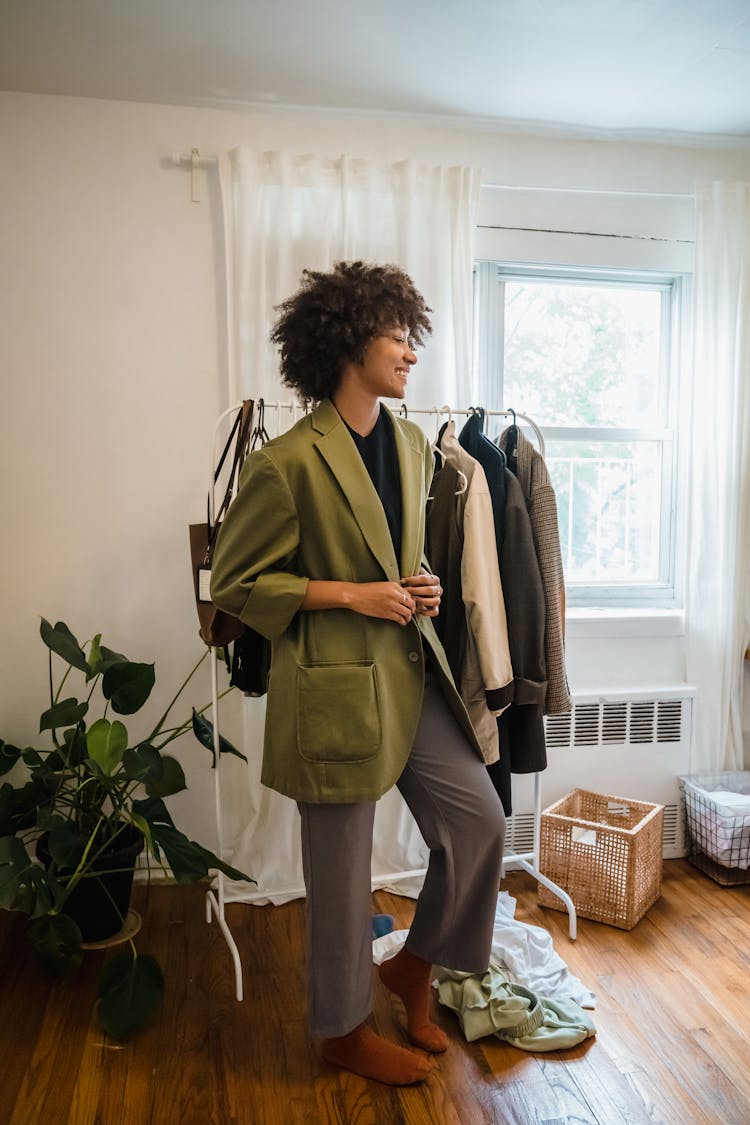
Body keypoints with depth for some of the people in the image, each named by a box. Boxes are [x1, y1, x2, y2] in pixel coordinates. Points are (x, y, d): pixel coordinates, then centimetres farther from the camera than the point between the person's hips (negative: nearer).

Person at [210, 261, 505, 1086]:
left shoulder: (413, 446, 8)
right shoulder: (287, 464, -16)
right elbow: (234, 582, -11)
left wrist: (419, 588, 1)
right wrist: (348, 595, -17)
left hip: (411, 672, 7)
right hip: (334, 687, -7)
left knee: (479, 821, 10)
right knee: (342, 870, 9)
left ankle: (414, 965, 37)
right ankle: (344, 1030, 36)